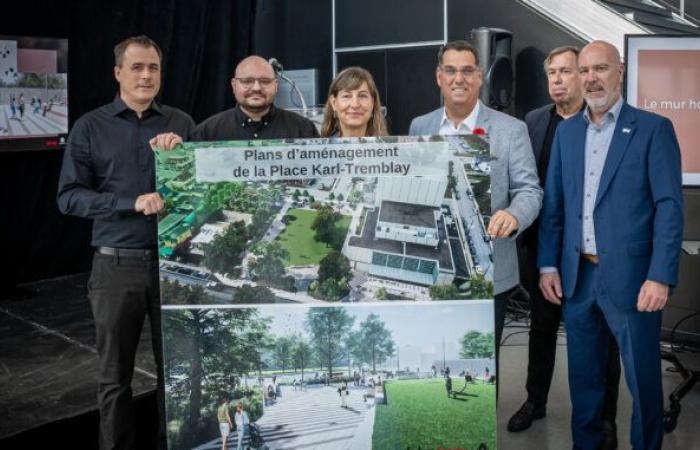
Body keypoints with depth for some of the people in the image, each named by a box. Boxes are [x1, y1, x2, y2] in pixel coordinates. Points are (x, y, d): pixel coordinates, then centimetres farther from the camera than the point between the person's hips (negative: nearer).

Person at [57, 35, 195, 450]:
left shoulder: (181, 123, 7)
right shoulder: (90, 127, 2)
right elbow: (70, 197, -4)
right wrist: (132, 203, -16)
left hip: (174, 259, 1)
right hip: (117, 264, -1)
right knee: (115, 374, 9)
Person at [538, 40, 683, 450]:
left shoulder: (653, 129, -4)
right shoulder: (567, 131, 11)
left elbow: (670, 207, -9)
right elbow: (554, 203, 11)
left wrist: (661, 276, -16)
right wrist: (549, 265, 5)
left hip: (630, 277, -4)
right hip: (578, 276, 4)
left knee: (642, 380, 7)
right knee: (584, 377, 15)